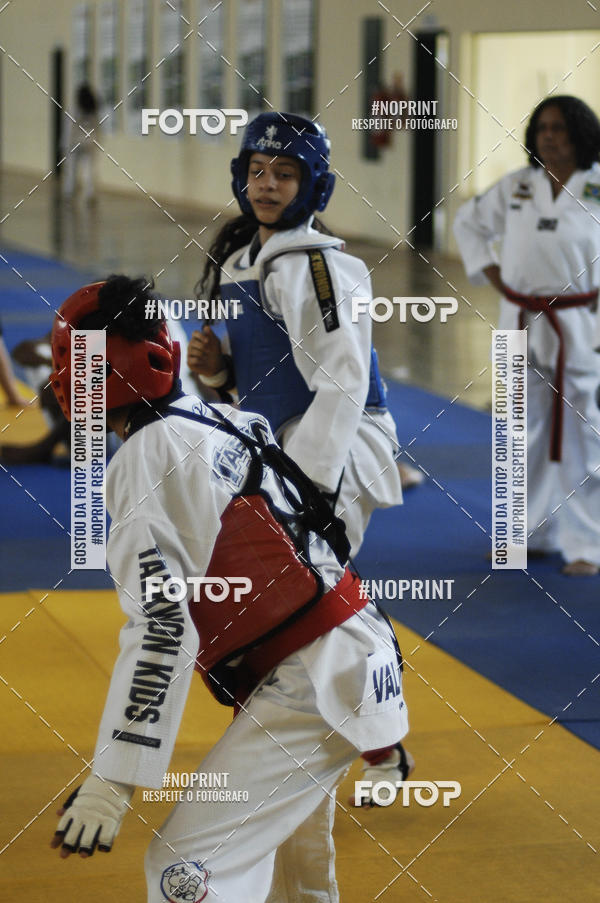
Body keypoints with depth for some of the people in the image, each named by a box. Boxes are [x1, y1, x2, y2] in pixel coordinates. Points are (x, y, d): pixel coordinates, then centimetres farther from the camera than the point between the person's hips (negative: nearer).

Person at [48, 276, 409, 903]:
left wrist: (111, 781, -24)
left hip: (310, 690, -10)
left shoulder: (148, 459, -16)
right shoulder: (225, 423, 12)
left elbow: (160, 623, -23)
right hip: (360, 659, 10)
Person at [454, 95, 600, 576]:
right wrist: (492, 274, 9)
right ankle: (533, 532, 26)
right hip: (522, 322, 4)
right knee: (527, 430, 12)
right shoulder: (516, 187, 6)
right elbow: (469, 222, 20)